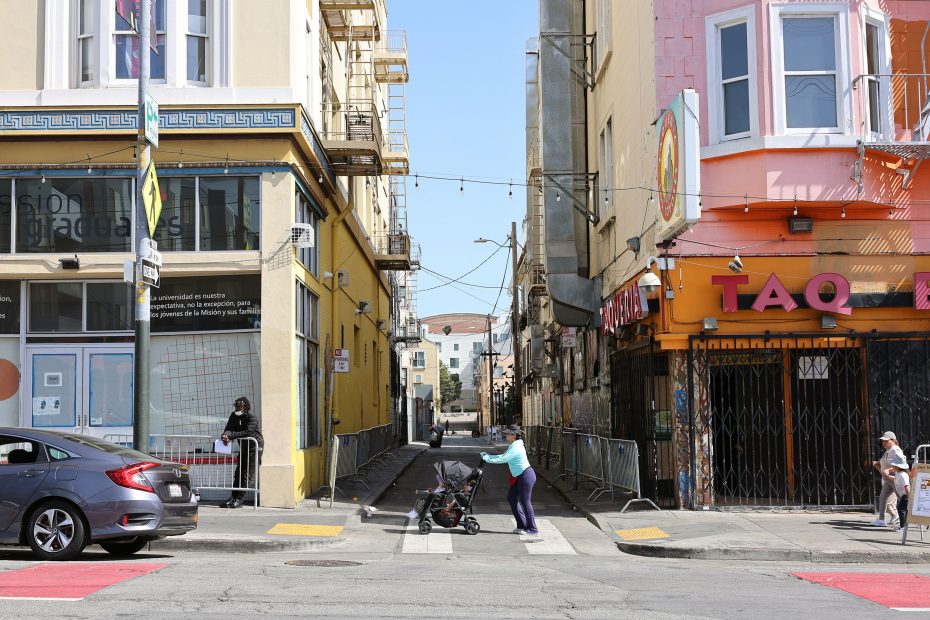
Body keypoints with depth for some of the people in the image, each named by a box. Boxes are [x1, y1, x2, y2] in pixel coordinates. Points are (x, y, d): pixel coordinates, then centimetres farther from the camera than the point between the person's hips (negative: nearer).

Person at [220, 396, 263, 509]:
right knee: (239, 472, 5)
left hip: (255, 446, -7)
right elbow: (229, 428, -7)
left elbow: (248, 432, -29)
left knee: (248, 473, -10)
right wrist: (225, 435, -31)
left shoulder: (252, 417, -17)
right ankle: (233, 497, 5)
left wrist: (230, 436, -34)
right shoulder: (234, 416, 4)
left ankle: (239, 499, -11)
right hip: (243, 447, 7)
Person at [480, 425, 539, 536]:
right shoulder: (514, 446, 11)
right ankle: (522, 525, 20)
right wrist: (488, 456, 9)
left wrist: (487, 459, -16)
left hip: (526, 476, -11)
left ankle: (533, 530, 5)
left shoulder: (516, 447, -21)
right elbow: (503, 456, 18)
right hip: (519, 477, 11)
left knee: (525, 502, -4)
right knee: (511, 498, 13)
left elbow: (503, 459, -26)